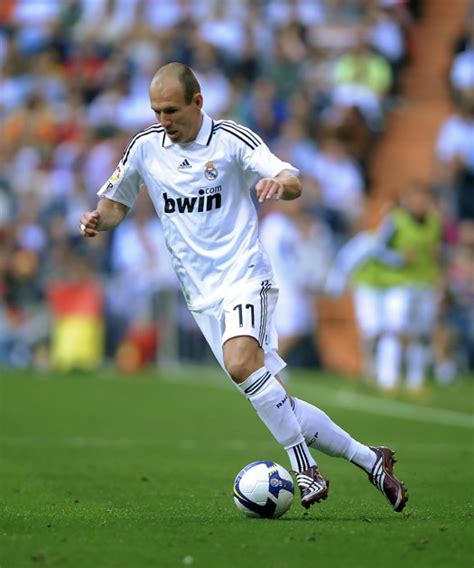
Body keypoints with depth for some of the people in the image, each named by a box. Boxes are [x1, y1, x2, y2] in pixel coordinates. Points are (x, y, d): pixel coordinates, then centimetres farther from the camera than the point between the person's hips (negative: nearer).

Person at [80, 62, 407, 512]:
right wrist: (98, 221, -6)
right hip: (202, 295, 5)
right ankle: (369, 459, 15)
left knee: (241, 361, -33)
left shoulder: (232, 140, -7)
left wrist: (280, 183, -40)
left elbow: (293, 183, -16)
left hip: (244, 276, -5)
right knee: (276, 405, 1)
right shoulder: (145, 147, 5)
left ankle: (305, 469, -26)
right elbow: (116, 204, 17)